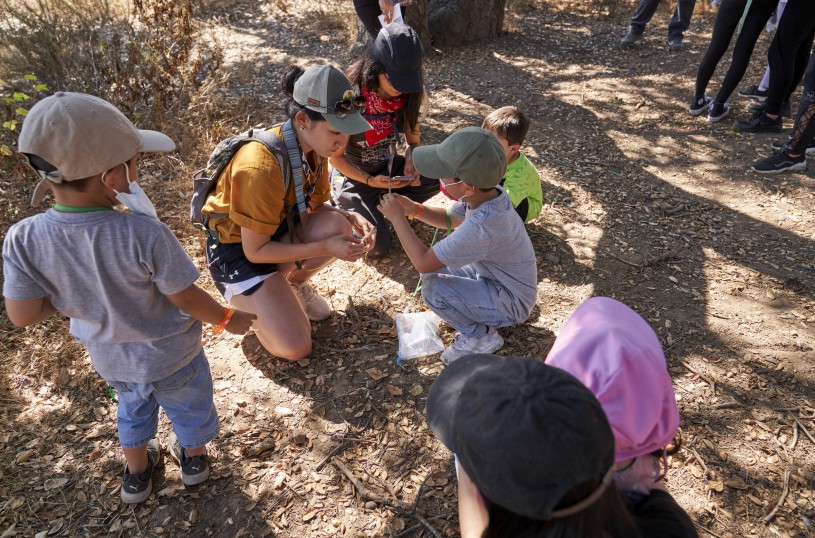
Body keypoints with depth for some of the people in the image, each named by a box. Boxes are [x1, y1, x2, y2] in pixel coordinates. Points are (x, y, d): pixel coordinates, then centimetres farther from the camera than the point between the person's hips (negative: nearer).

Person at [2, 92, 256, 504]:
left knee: (132, 408, 33)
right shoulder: (144, 234, -35)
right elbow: (186, 298, -24)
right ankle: (194, 458, 54)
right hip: (172, 356, -3)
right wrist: (227, 319, -5)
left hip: (110, 360, 4)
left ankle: (136, 474, 55)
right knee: (189, 406, 27)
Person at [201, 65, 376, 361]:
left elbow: (315, 206, 2)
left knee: (340, 228, -24)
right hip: (239, 250, -7)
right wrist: (325, 248, -30)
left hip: (281, 229, 7)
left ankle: (293, 282, 5)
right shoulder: (261, 168, -34)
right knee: (295, 347, -18)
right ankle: (251, 303, 12)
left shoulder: (314, 147, -11)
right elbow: (255, 251, -26)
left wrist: (350, 217, -19)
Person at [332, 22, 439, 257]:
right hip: (354, 177, -4)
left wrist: (411, 156, -23)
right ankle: (346, 208, 13)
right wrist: (370, 181, -30)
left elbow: (413, 138, 1)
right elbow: (335, 157, -17)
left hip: (389, 167, 5)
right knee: (378, 246, -17)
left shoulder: (407, 95, -14)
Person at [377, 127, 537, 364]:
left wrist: (397, 218, -19)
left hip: (512, 302, -9)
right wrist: (415, 209, -7)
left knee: (433, 288, -24)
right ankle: (482, 325, 14)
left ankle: (481, 337, 0)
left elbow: (423, 263, -28)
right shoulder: (487, 193, -12)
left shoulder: (481, 226, -37)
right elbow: (450, 219, 9)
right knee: (434, 267, 9)